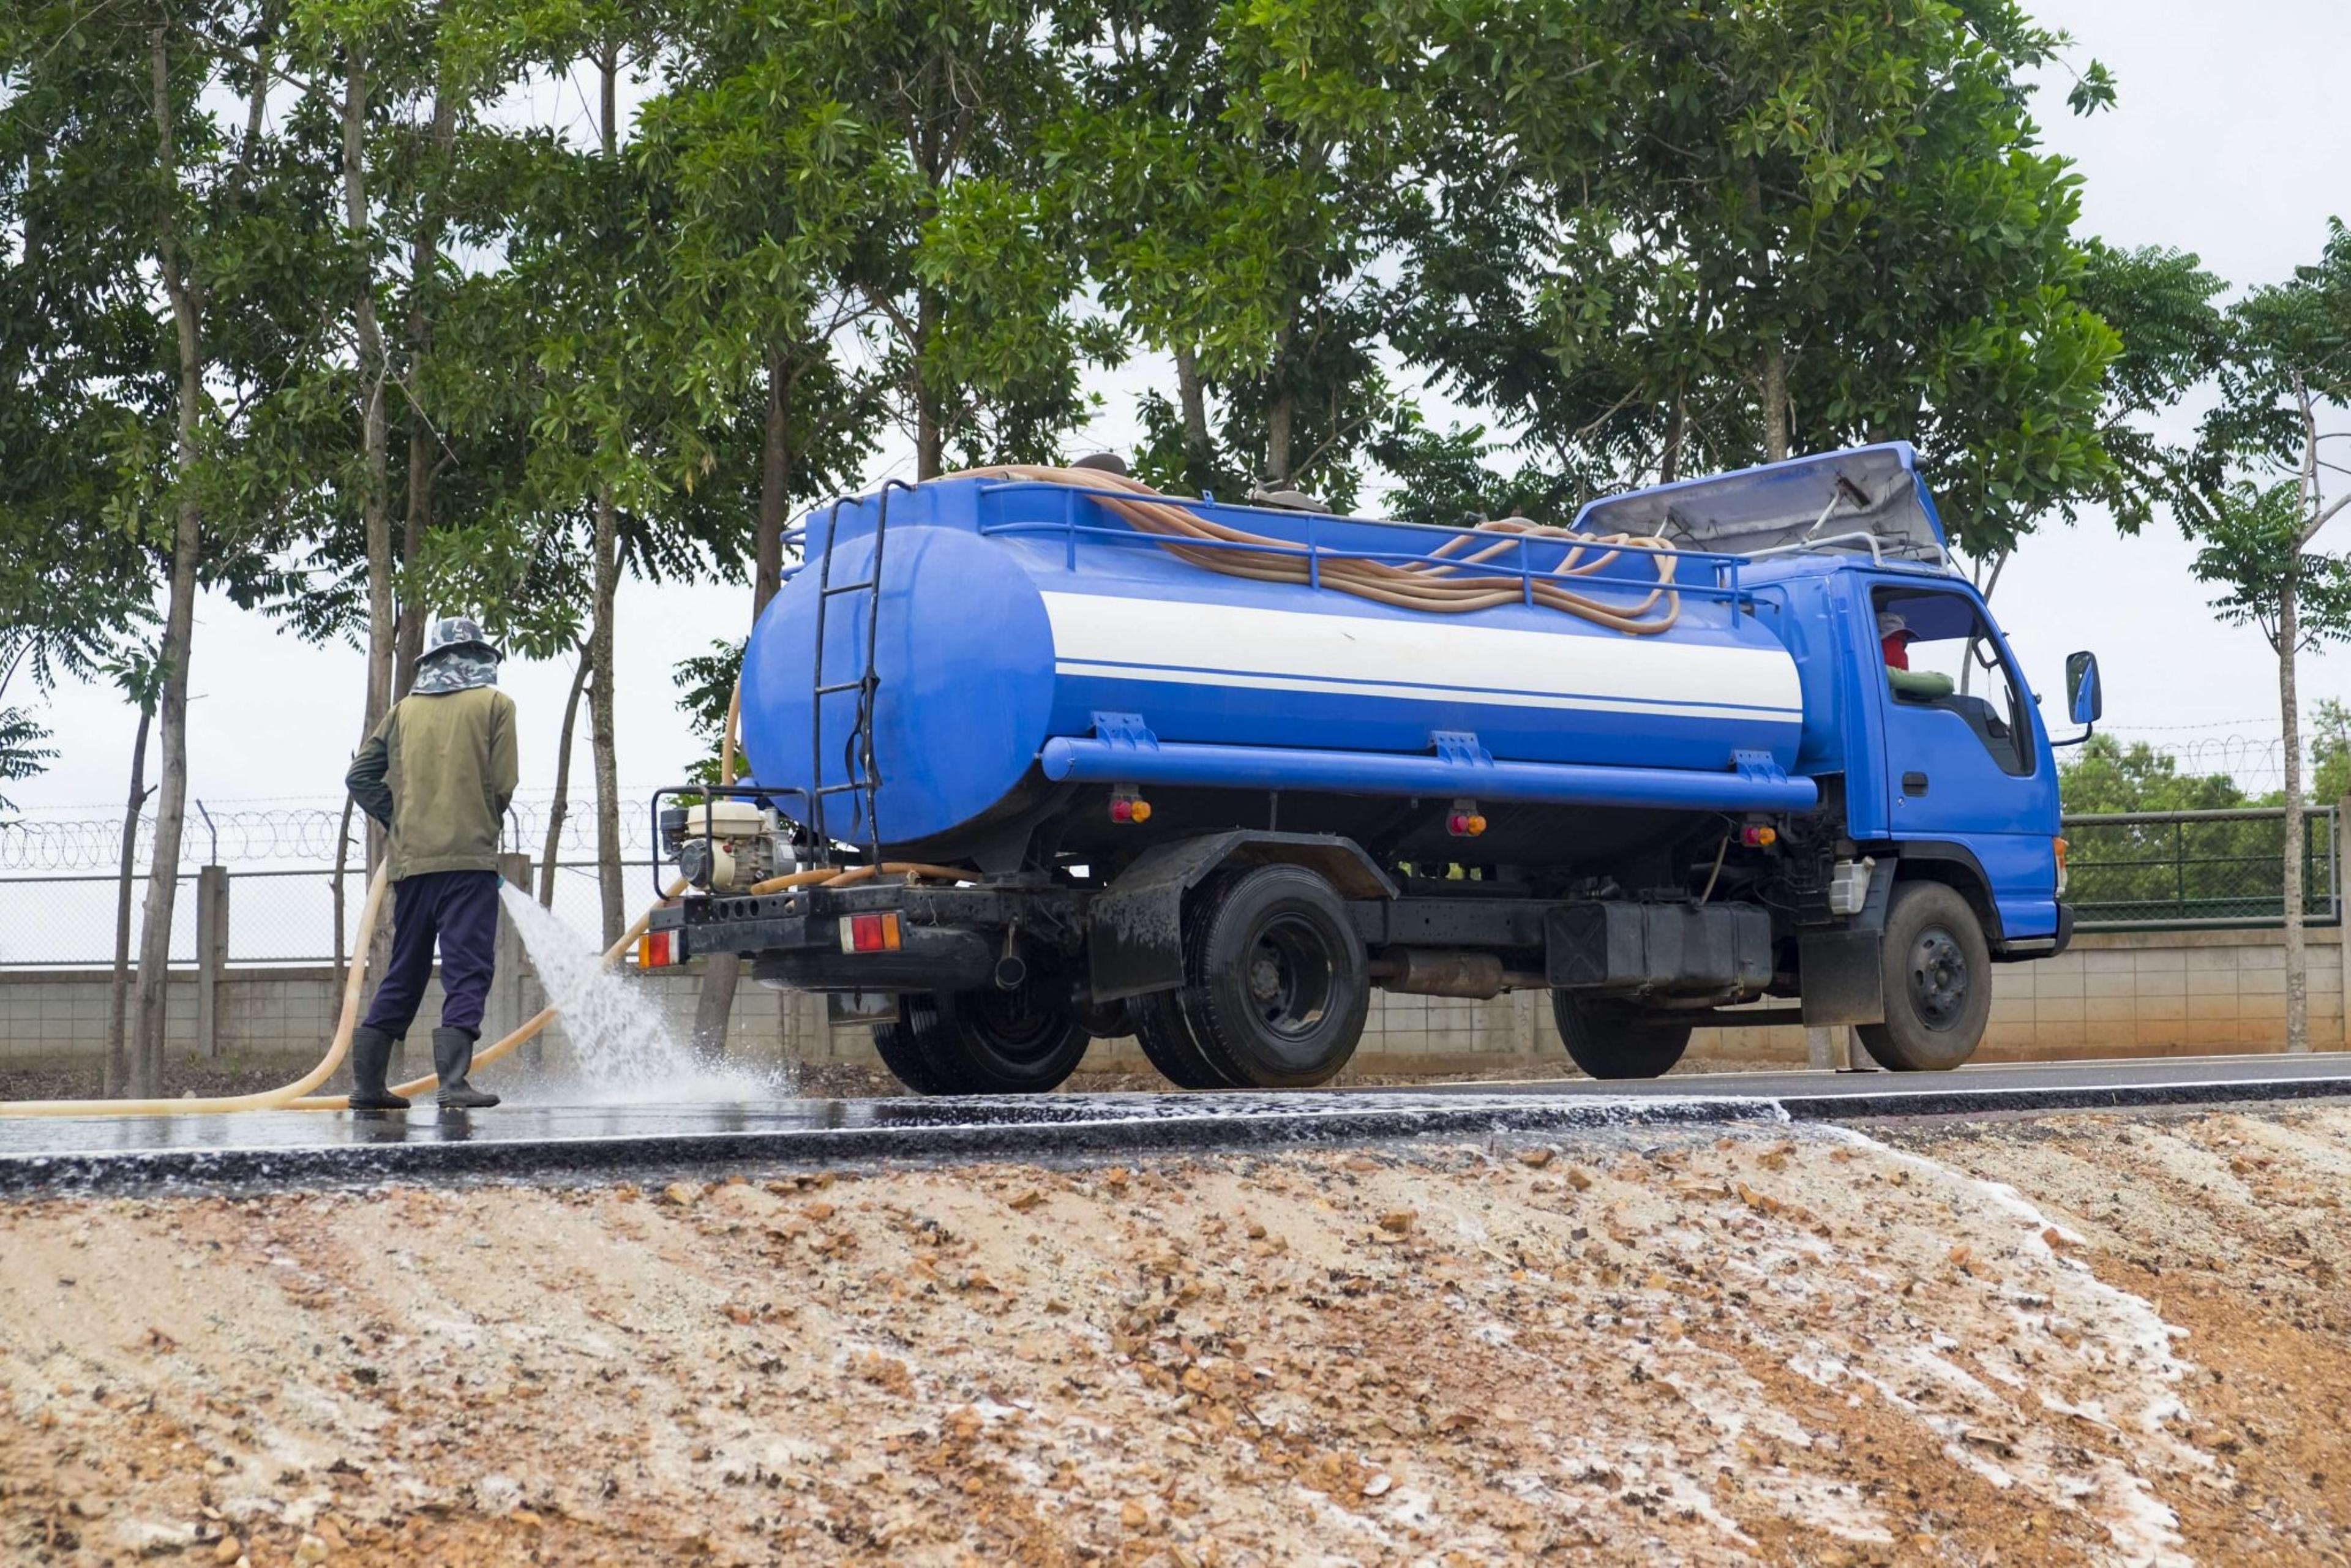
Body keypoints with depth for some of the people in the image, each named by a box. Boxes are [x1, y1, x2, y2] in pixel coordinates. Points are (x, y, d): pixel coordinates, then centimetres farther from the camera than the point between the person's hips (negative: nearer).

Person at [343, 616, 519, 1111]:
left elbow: (360, 776, 7)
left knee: (404, 971, 13)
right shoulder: (494, 704, 1)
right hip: (470, 856, -4)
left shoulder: (406, 709, 12)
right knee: (467, 969, -4)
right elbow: (503, 785, -4)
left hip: (411, 860, 5)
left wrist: (396, 819, 14)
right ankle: (454, 1081, -14)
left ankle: (367, 1082, 14)